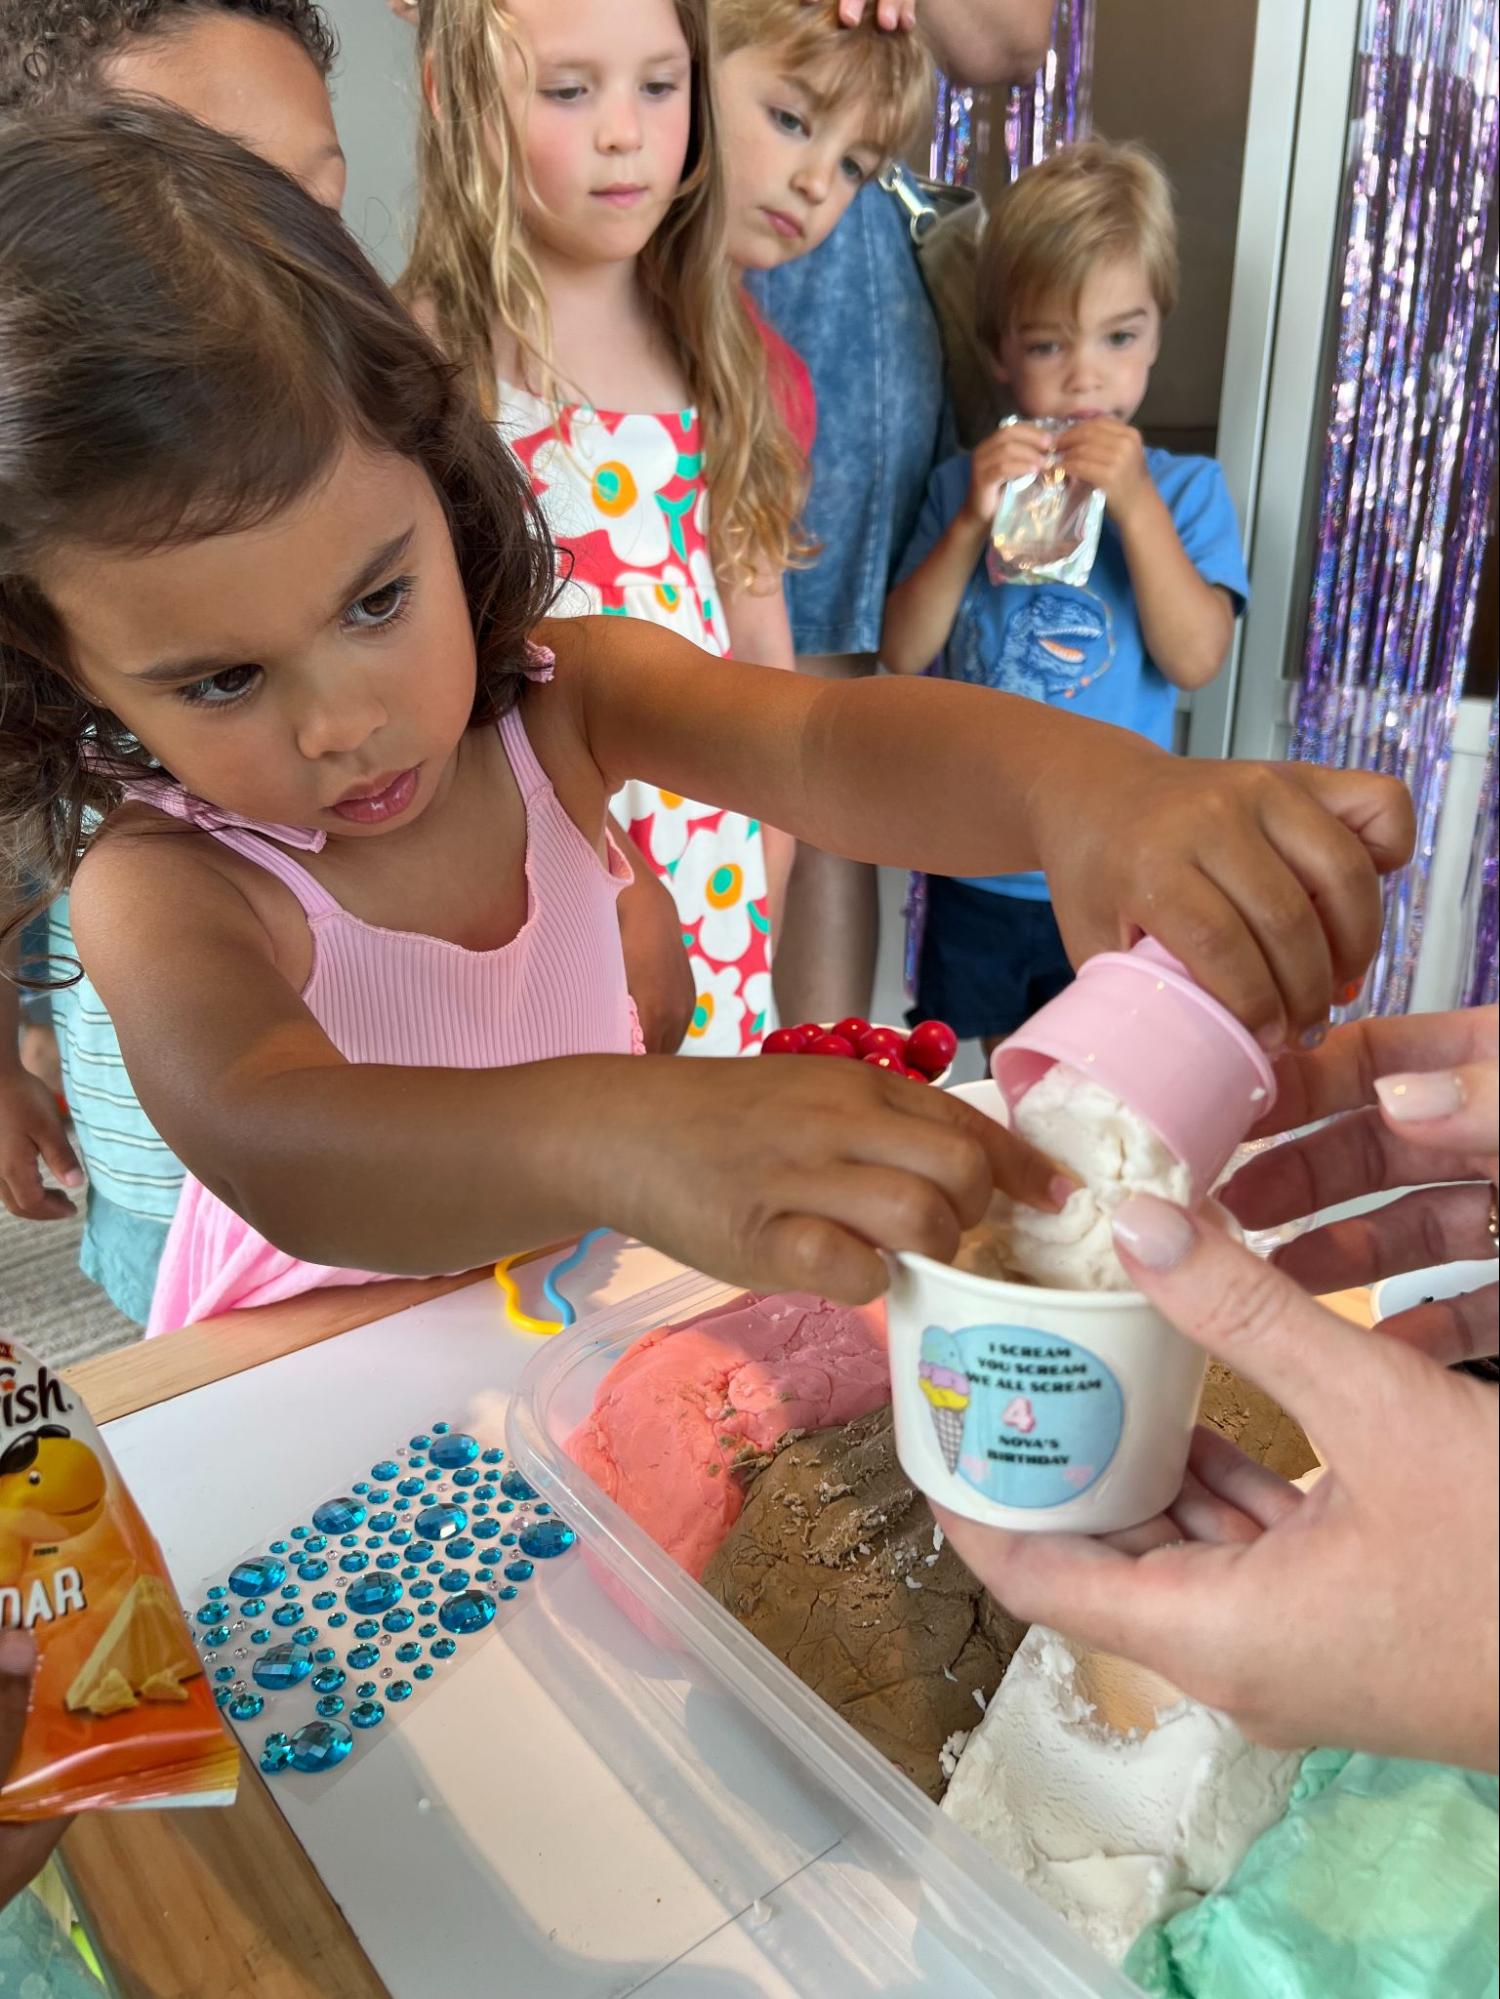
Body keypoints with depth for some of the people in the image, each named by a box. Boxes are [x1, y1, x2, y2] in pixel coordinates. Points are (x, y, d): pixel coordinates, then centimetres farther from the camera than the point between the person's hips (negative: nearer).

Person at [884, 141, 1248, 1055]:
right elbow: (904, 652, -7)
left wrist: (1136, 503, -23)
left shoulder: (1186, 487, -5)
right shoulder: (967, 482, 0)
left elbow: (1195, 659, -16)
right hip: (976, 870, 2)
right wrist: (973, 521, -19)